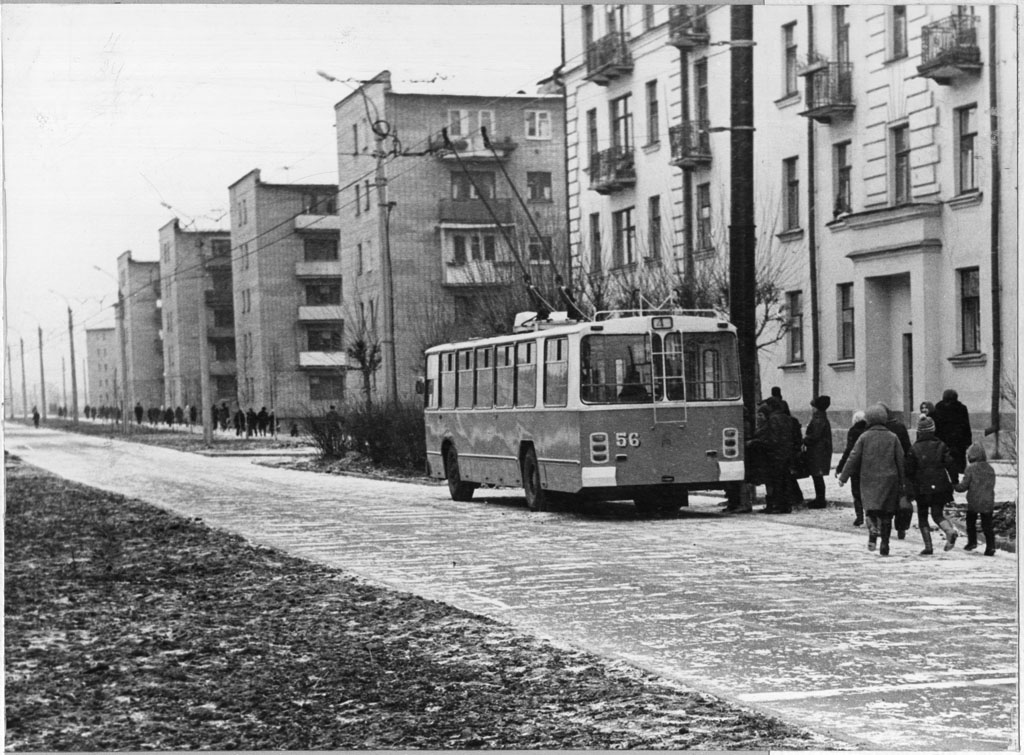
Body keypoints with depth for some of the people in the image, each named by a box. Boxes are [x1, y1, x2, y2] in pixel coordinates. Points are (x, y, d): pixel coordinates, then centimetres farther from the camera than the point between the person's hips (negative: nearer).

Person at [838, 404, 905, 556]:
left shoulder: (864, 437, -2)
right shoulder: (893, 437, 3)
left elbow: (853, 458, -2)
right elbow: (901, 460, 5)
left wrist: (843, 477, 5)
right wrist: (902, 482, 11)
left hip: (869, 479, -1)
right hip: (889, 479, 1)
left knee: (871, 509, 2)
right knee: (886, 514, 7)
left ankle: (873, 531, -28)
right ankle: (884, 545, 7)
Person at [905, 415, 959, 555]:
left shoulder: (914, 449, -2)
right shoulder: (941, 446, 1)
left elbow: (909, 471, -2)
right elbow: (950, 464, -2)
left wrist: (909, 491, 4)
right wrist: (954, 483, 7)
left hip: (922, 489, -2)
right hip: (940, 487, 2)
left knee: (922, 517, 11)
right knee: (937, 514, 9)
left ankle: (928, 547, 5)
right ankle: (950, 531, -23)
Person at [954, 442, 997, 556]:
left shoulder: (971, 469, -10)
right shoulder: (990, 468, 5)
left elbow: (963, 486, -8)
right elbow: (992, 484, 11)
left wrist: (954, 486, 10)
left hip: (974, 502, -4)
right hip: (988, 502, 4)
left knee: (971, 522, 15)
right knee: (987, 525, 6)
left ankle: (972, 541, 11)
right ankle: (991, 546, -2)